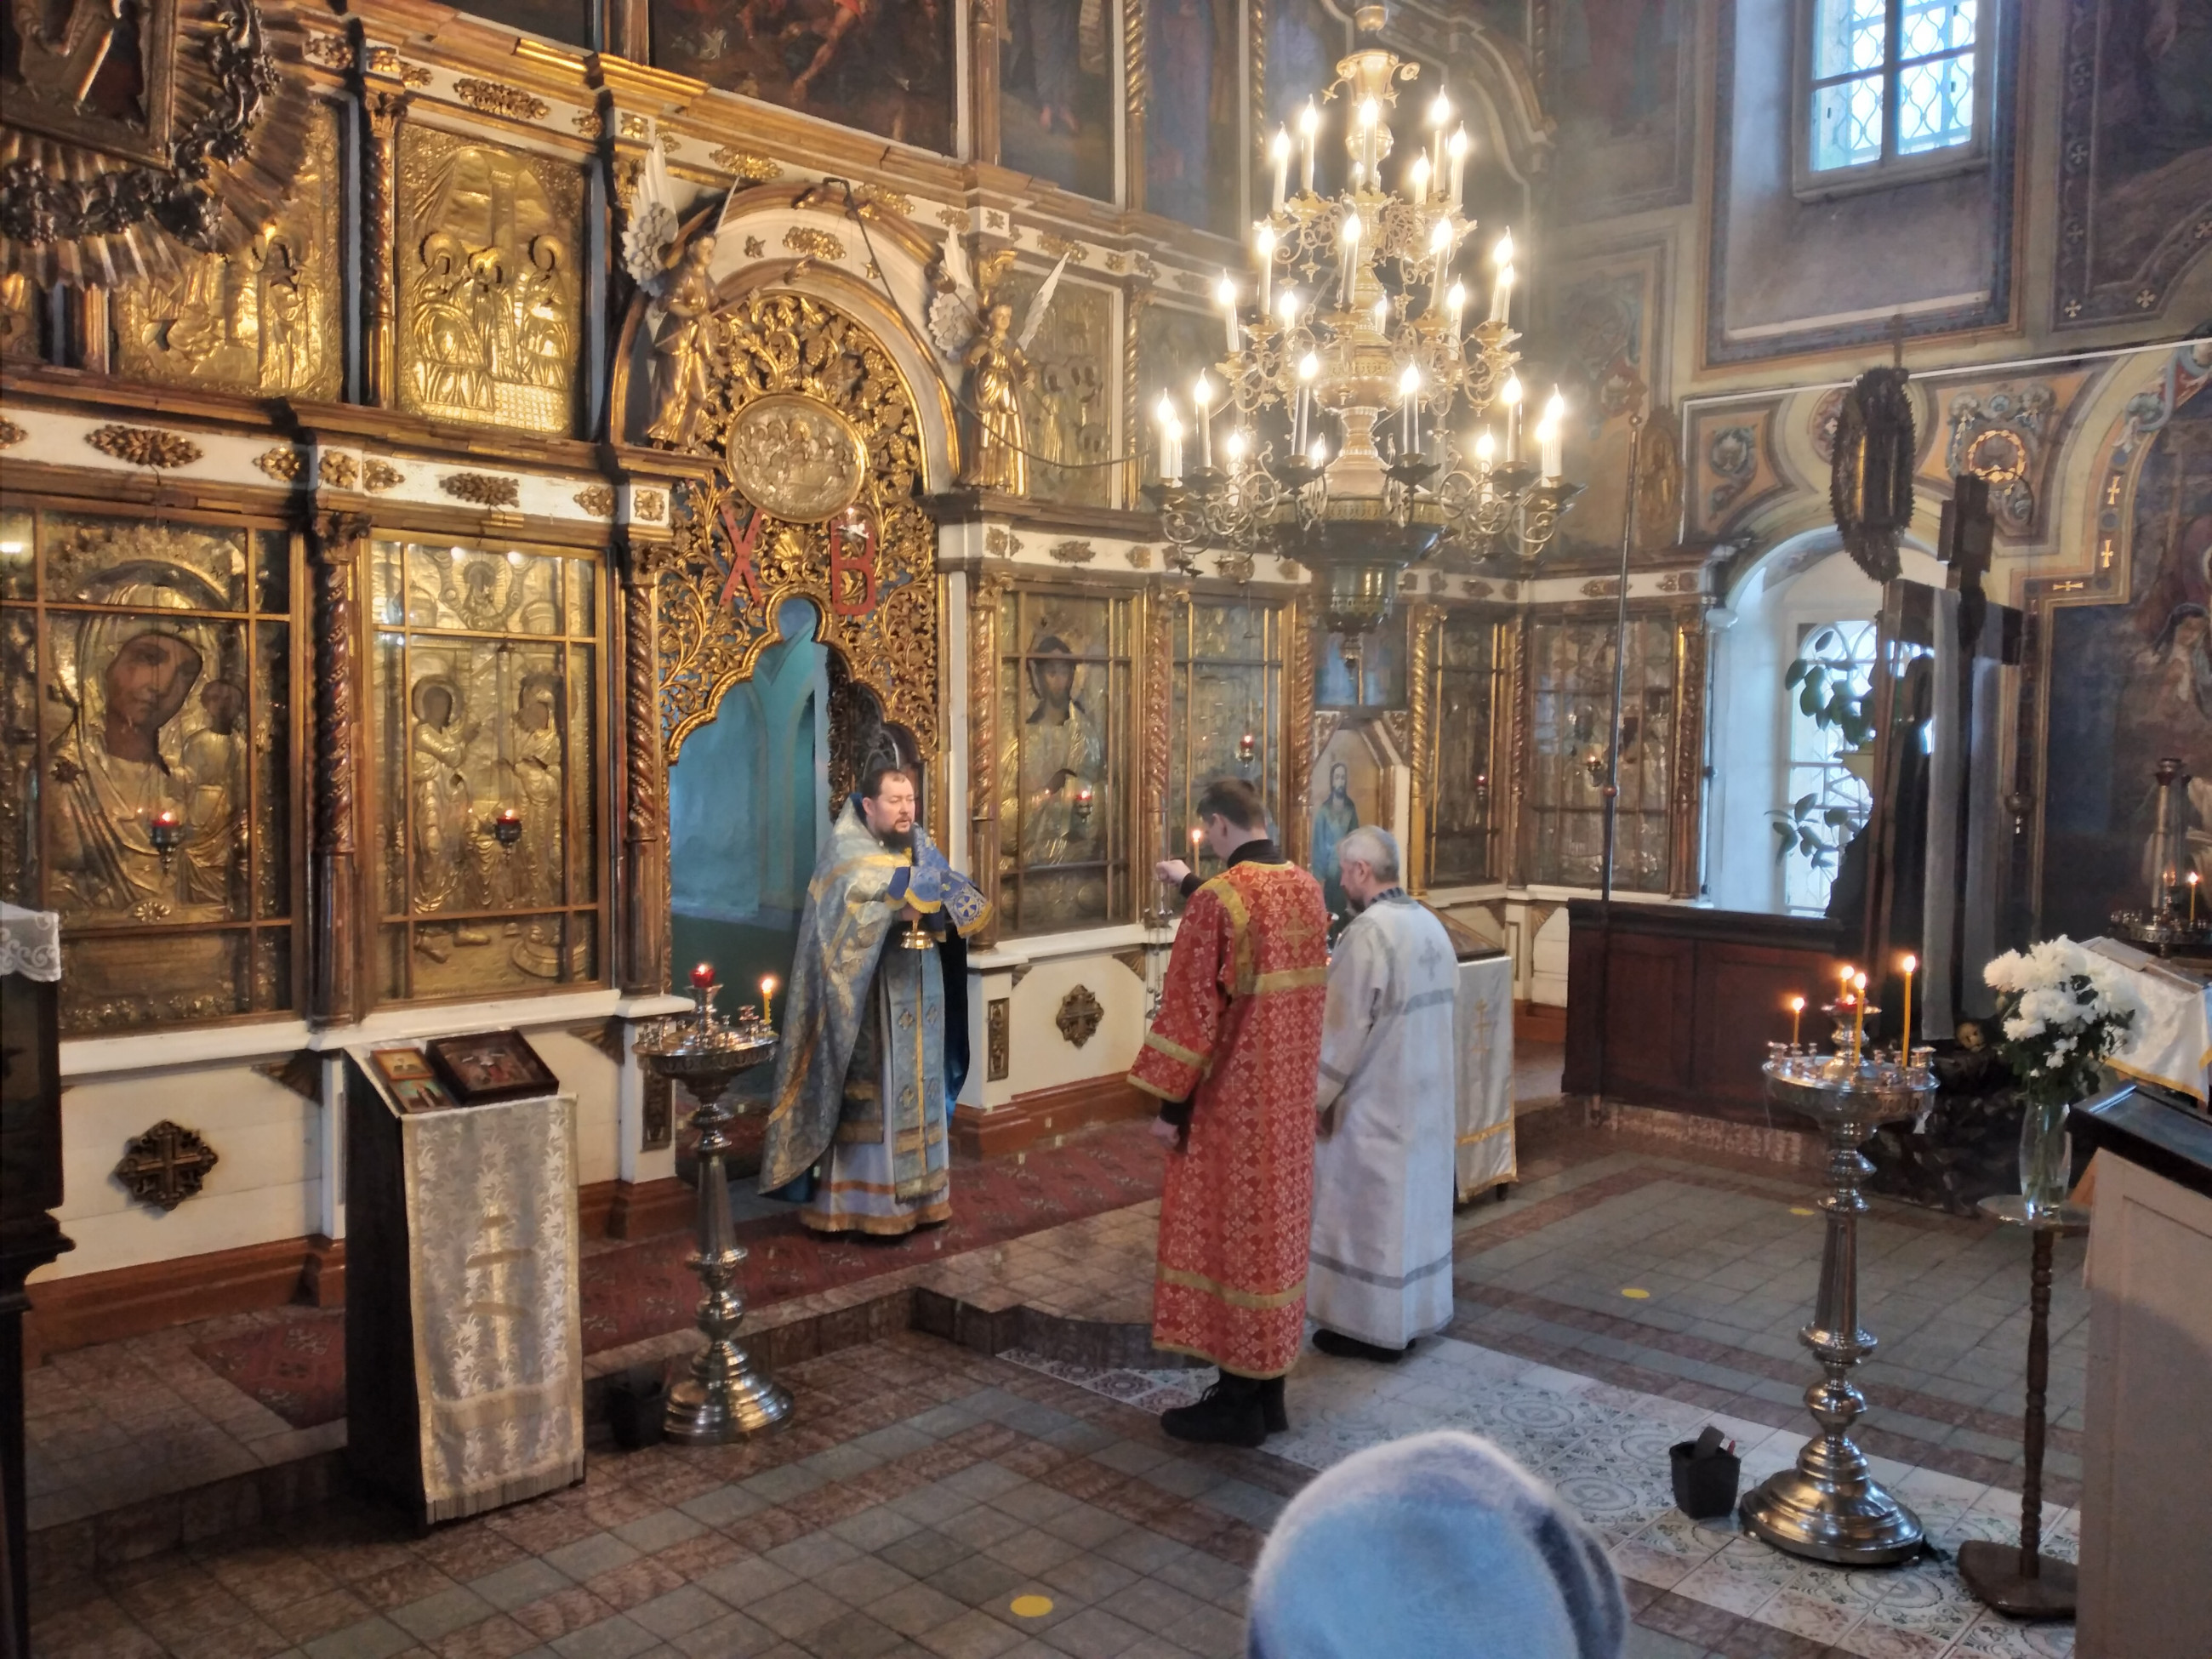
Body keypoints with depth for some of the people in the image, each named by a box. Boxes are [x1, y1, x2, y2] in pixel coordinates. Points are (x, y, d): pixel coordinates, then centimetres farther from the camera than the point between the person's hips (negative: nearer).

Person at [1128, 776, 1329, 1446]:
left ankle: (1237, 1404, 13)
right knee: (1275, 1225, 15)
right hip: (1288, 1099, 8)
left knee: (1229, 1235, 3)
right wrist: (1194, 888, 32)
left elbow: (1191, 1010, -19)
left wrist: (1170, 1101, -12)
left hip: (1231, 1103, -8)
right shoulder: (1306, 889, 4)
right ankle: (1267, 1392, 25)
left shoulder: (1217, 900, -19)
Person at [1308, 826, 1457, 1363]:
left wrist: (1317, 1093, -11)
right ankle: (1413, 1314, 26)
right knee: (1414, 1197, 16)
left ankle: (1371, 1326, 10)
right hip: (1425, 1093, 9)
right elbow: (1440, 1010, 13)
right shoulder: (1430, 923, 6)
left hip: (1374, 1099, -9)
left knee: (1369, 1207, 2)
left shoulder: (1368, 931, -21)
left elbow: (1344, 1026, -20)